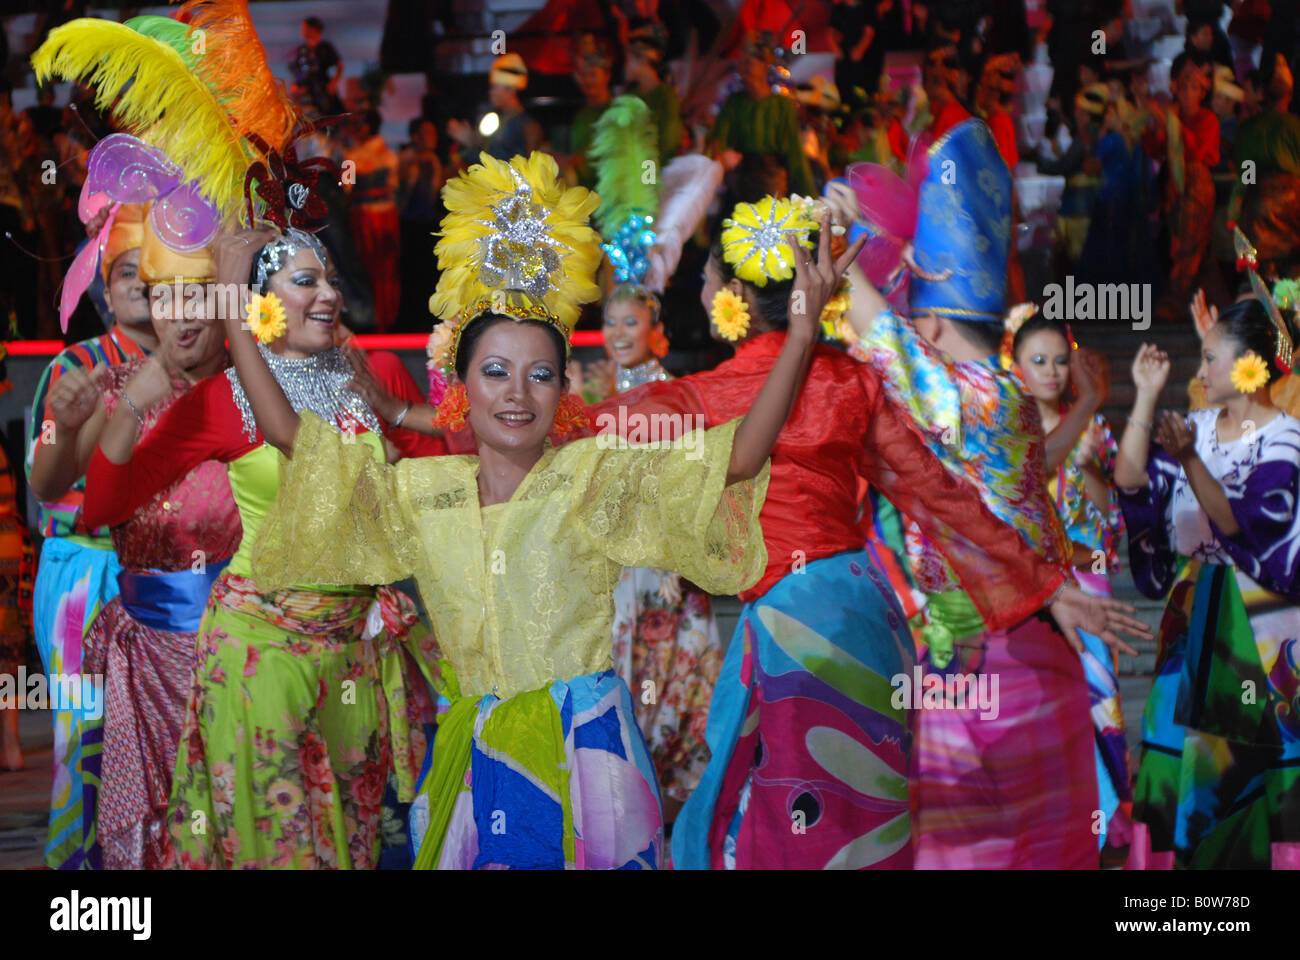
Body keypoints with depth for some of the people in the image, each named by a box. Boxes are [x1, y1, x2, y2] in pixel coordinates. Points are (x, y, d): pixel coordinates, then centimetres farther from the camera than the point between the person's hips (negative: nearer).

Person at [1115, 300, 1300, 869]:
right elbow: (1131, 481, -4)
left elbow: (1237, 521, -19)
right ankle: (1181, 850, 13)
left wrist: (1188, 458, -29)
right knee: (1182, 743, 6)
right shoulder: (1197, 427, 6)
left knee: (1254, 748, -3)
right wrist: (1147, 396, -6)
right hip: (1192, 610, 5)